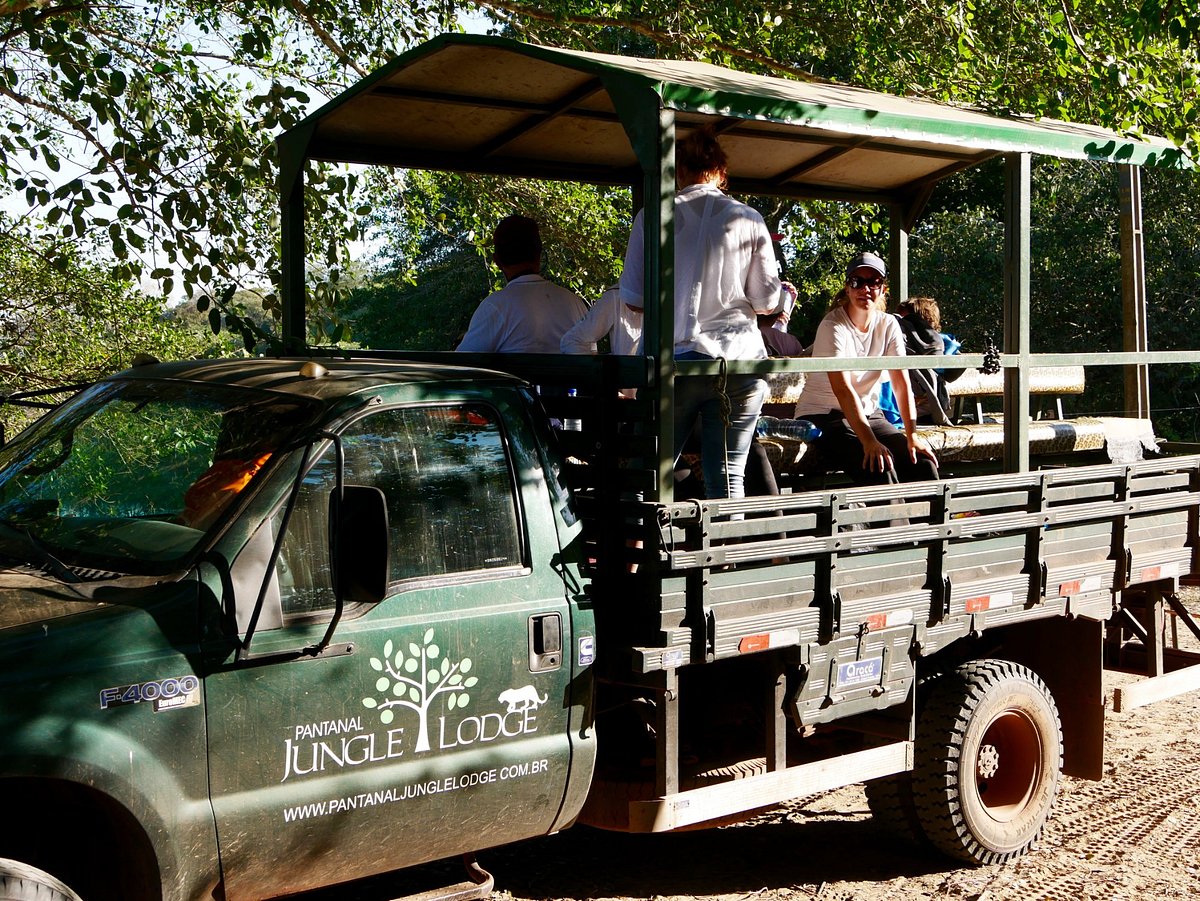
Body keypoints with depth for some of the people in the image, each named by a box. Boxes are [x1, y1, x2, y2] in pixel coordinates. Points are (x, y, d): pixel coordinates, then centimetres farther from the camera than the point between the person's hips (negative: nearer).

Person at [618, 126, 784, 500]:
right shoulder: (749, 220, 4)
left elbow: (633, 297, 2)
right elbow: (767, 301, 5)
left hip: (675, 359, -1)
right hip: (739, 359, 1)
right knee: (728, 476, 3)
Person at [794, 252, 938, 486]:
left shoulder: (888, 325, 1)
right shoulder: (833, 326, -16)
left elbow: (901, 384, -4)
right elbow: (842, 389, -26)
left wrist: (912, 436, -16)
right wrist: (869, 441, -36)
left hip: (868, 414, 6)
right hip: (823, 415, -6)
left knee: (923, 462, -15)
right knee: (880, 466, -30)